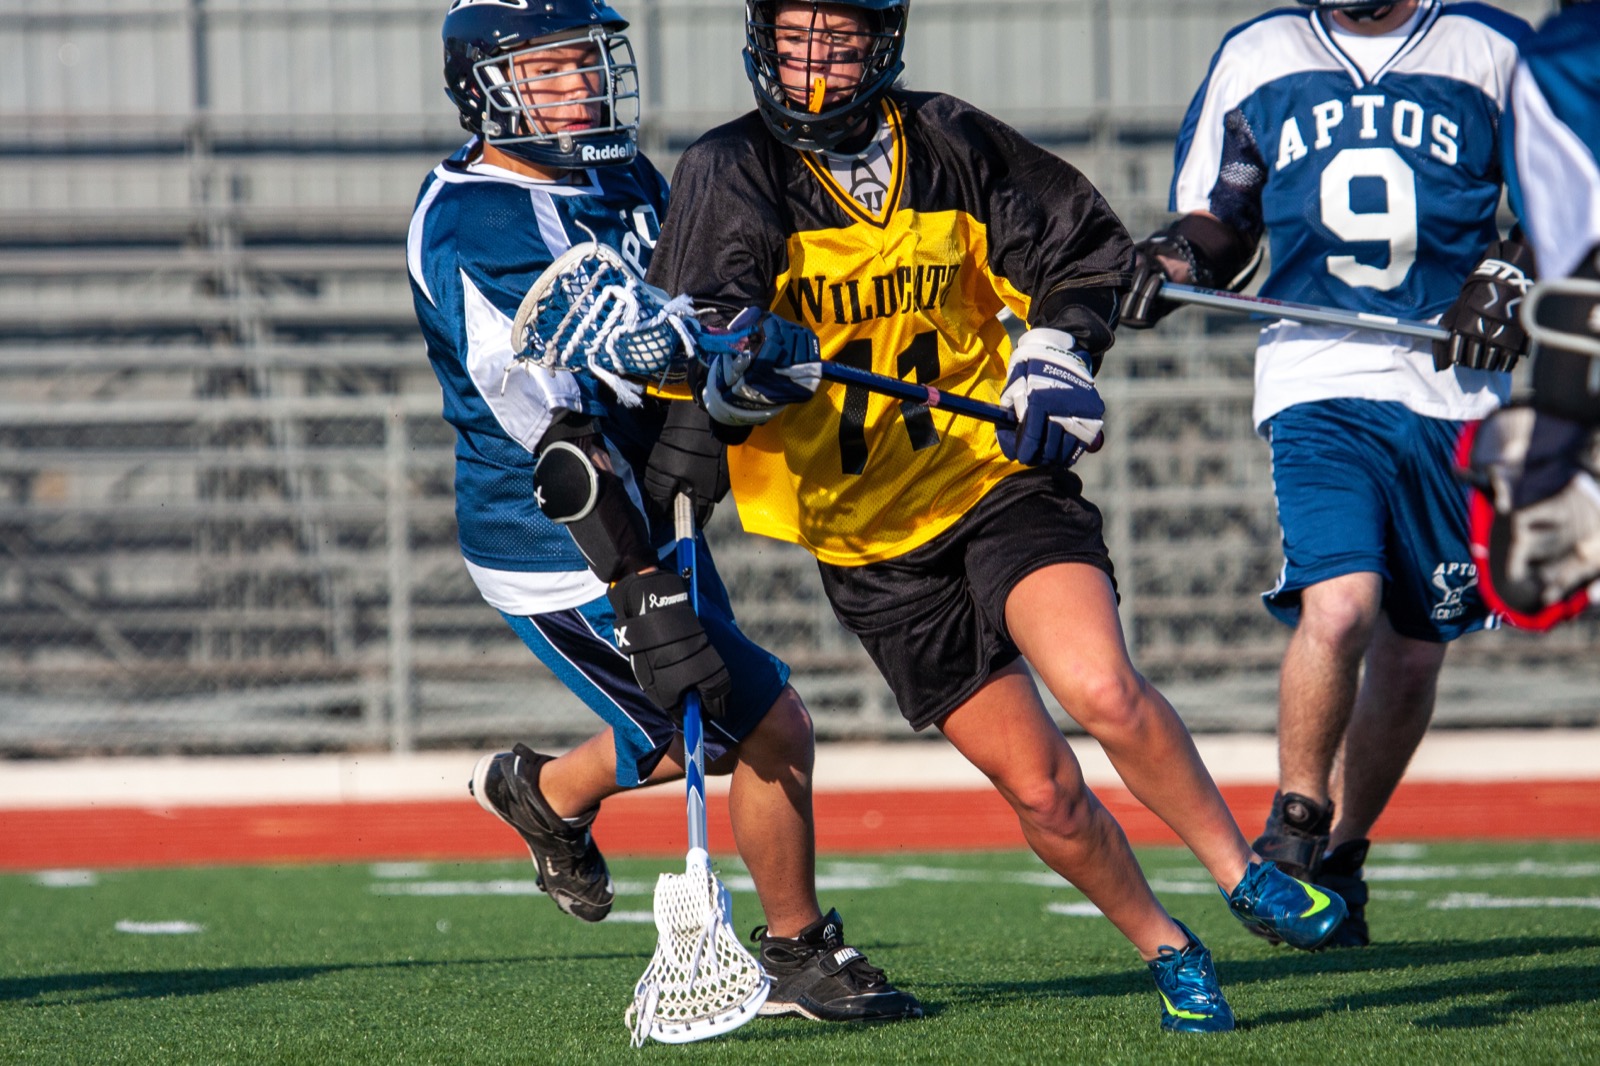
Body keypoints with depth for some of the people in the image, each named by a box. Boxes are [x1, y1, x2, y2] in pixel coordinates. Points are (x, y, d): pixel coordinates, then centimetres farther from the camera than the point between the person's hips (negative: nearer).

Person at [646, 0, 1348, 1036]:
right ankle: (1168, 952, 21)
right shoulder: (731, 175, -8)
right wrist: (744, 369, -39)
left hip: (998, 475, 0)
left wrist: (1056, 354, -4)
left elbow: (1083, 242, 12)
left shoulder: (949, 145, -2)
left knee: (1105, 693, -24)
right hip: (869, 537, 0)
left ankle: (1240, 869, -3)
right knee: (1041, 788, -1)